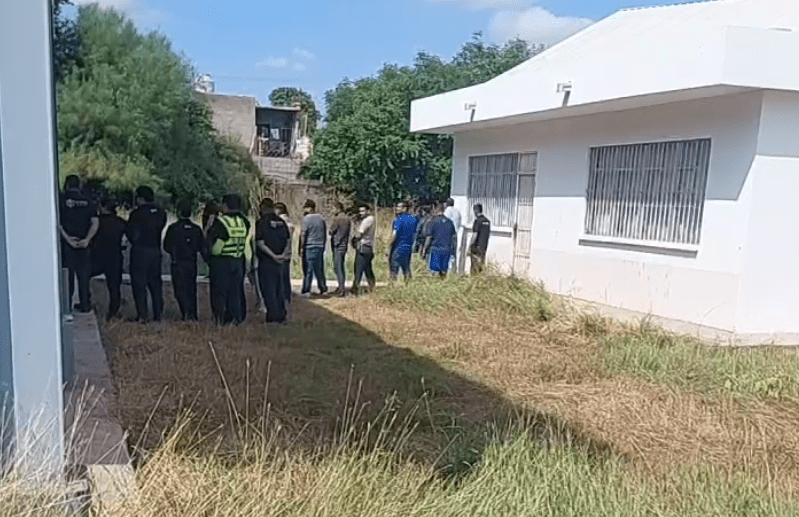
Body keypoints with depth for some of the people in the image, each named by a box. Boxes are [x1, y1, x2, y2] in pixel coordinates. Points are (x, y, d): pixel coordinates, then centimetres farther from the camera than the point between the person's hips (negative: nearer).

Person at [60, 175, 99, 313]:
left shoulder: (61, 199, -1)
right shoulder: (88, 201, 7)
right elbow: (95, 222, -2)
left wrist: (66, 237, -13)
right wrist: (87, 239, -8)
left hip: (67, 243, -2)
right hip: (84, 243, 2)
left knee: (67, 275, 4)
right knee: (84, 274, 9)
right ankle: (85, 304, 12)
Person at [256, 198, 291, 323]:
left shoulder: (261, 222, -10)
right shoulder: (282, 222, 7)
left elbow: (260, 243, -16)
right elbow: (288, 241, 6)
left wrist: (273, 256, -16)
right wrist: (284, 254, -5)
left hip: (266, 261, -6)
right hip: (280, 262, 6)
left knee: (268, 290, 1)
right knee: (279, 289, 15)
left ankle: (273, 317, 2)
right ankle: (281, 316, 20)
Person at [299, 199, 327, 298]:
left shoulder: (306, 218, -9)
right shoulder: (321, 218, 10)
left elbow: (303, 234, -11)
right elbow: (325, 233, 15)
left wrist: (301, 247, -7)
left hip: (309, 246, -5)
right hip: (320, 246, 5)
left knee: (308, 270, -4)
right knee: (319, 268, 14)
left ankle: (306, 291, -4)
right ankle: (323, 287, 20)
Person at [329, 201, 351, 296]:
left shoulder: (338, 219, -15)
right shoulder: (347, 219, 10)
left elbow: (332, 231, -8)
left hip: (337, 245, -8)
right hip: (344, 245, 8)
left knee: (338, 267, -5)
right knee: (341, 266, 15)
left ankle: (342, 287, -8)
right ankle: (342, 286, 21)